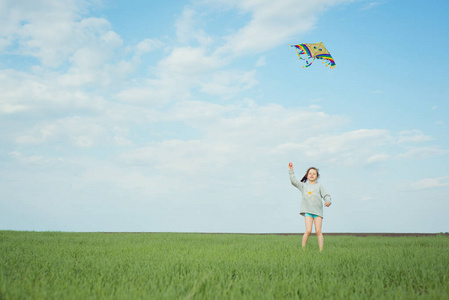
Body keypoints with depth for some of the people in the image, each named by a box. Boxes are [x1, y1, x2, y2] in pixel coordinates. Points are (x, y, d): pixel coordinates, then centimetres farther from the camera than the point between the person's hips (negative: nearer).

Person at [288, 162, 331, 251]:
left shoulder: (319, 186, 11)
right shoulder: (304, 185, 16)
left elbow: (326, 195, 5)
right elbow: (294, 181, 14)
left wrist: (328, 201, -16)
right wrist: (291, 170, 8)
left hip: (318, 211, 0)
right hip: (308, 211, 0)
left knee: (318, 231, -5)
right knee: (308, 231, -12)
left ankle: (321, 250, -2)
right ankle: (303, 248, 0)